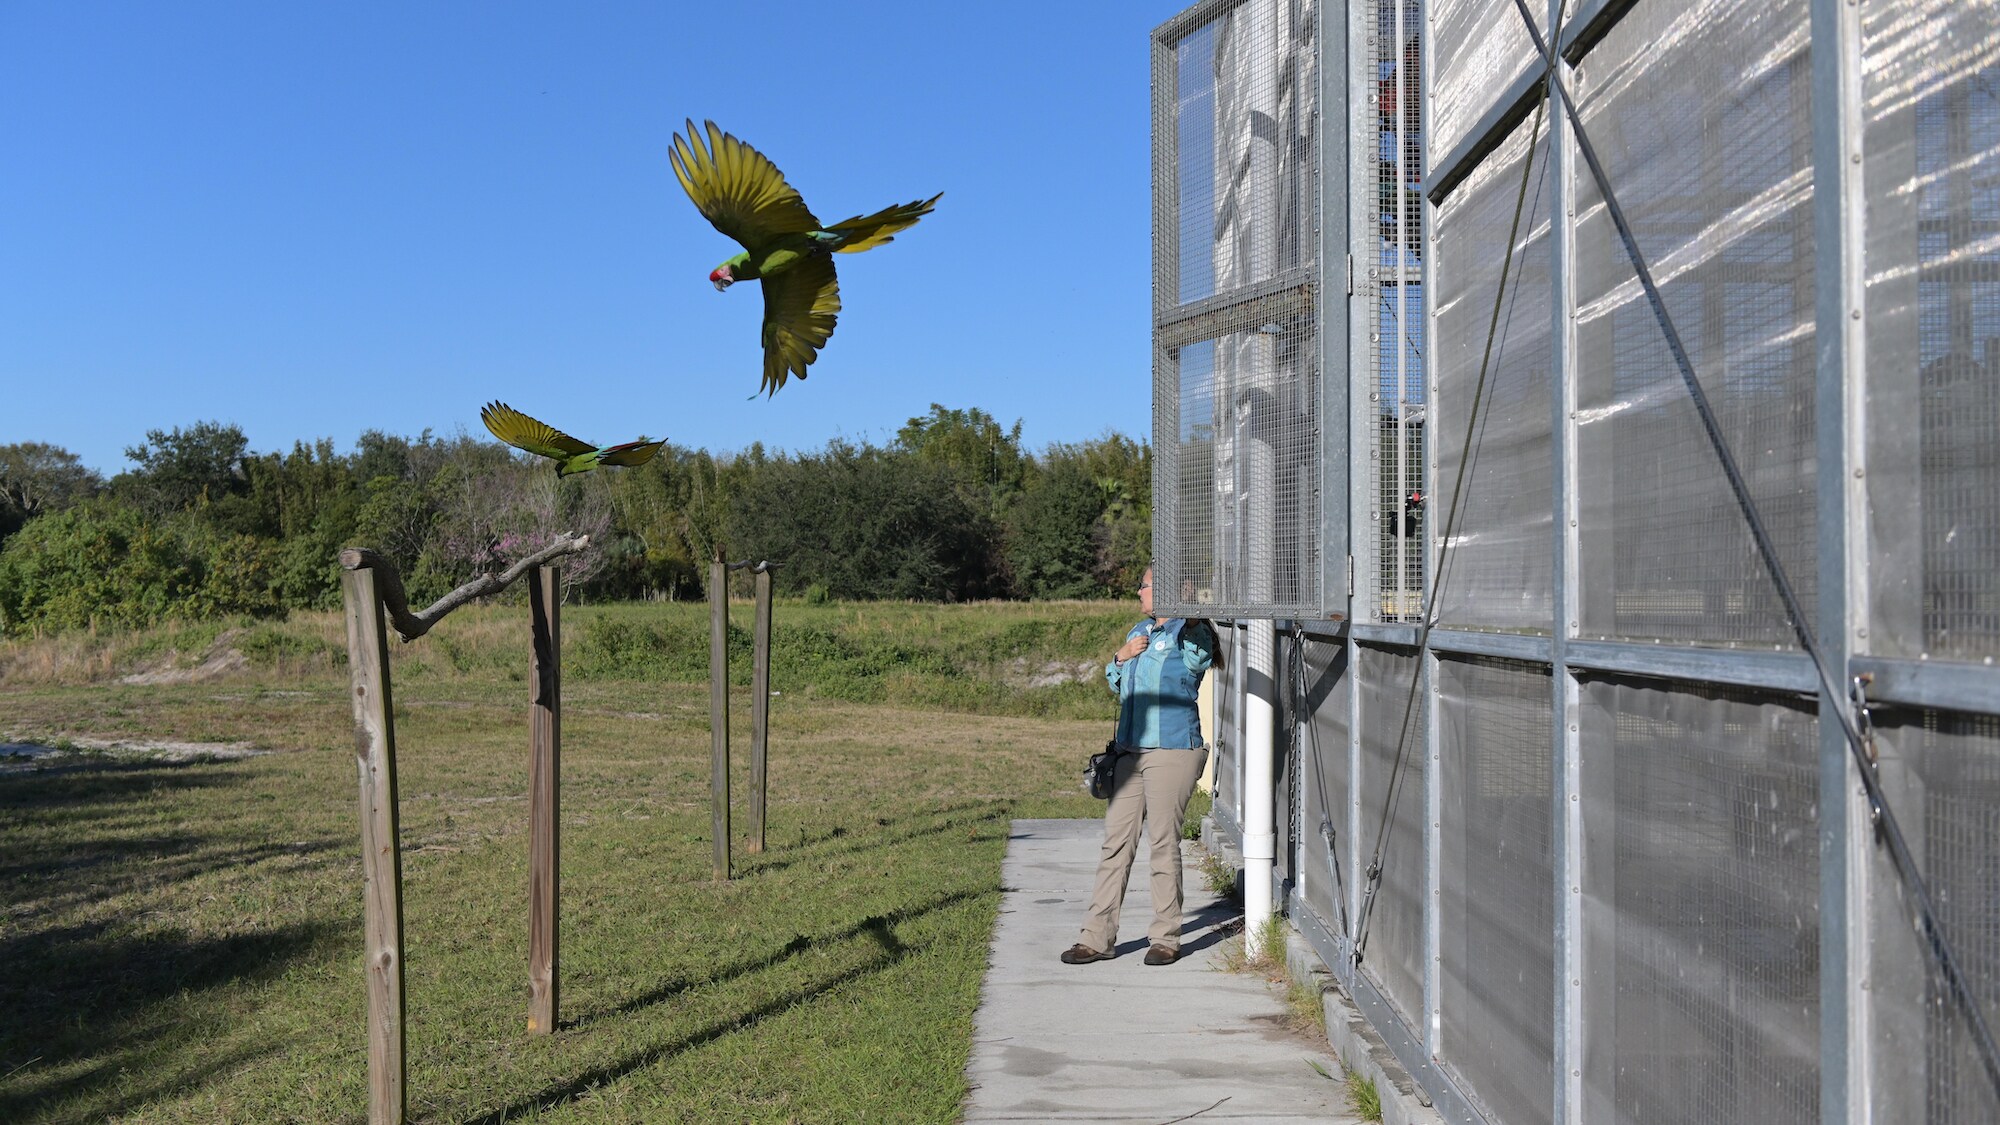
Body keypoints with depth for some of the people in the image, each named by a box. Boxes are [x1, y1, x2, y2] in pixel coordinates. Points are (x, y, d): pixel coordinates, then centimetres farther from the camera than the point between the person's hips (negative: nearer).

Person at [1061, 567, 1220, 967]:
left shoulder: (1191, 635, -4)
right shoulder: (1139, 632, 19)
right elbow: (1115, 683, 24)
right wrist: (1122, 657, 7)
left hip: (1172, 751, -7)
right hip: (1131, 752, 8)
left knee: (1164, 843, -2)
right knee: (1116, 843, 6)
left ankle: (1166, 938, 10)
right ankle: (1098, 938, 10)